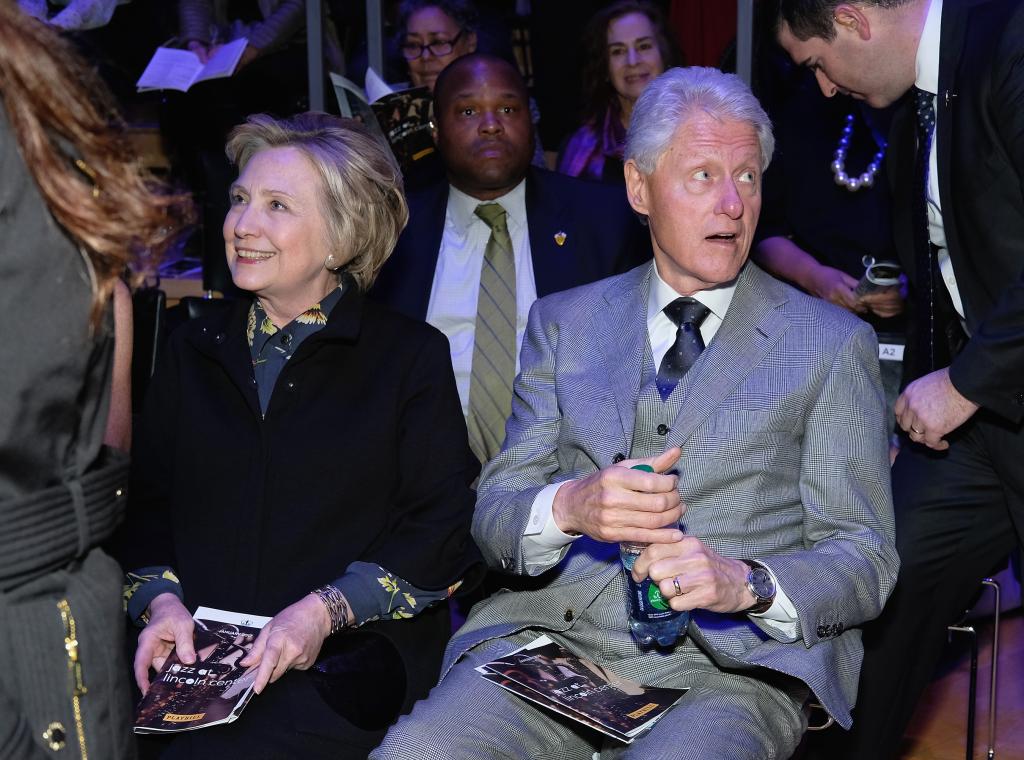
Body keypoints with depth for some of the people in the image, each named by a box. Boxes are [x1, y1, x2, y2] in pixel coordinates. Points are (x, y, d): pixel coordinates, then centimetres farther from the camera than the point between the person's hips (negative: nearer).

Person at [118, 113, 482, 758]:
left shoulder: (412, 355, 5)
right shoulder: (194, 352, 18)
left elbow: (444, 526, -3)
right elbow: (147, 503, 16)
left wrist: (324, 610, -15)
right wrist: (160, 600, -4)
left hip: (347, 658, -3)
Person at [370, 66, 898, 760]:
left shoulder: (832, 344, 8)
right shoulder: (563, 323, 16)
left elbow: (866, 559, 4)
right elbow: (493, 514, 9)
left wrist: (747, 583, -17)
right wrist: (569, 507, -15)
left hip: (730, 664, -1)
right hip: (553, 638, 2)